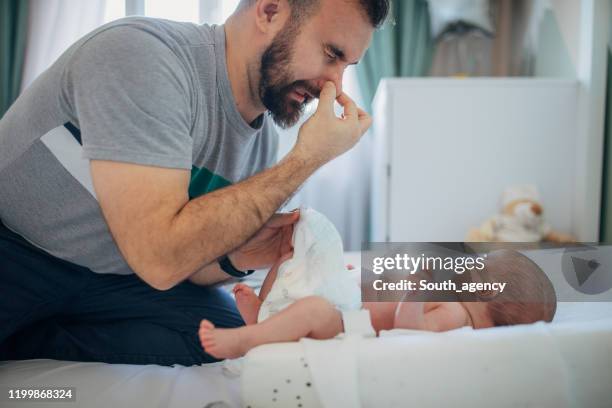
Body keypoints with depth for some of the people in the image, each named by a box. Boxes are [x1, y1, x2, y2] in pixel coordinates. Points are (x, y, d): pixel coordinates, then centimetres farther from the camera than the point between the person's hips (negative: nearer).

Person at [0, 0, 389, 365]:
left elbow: (184, 259, 7)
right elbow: (159, 257, -31)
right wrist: (307, 158, -26)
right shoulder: (139, 56, -24)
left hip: (105, 277, 8)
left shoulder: (265, 142, -3)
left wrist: (236, 258, -16)